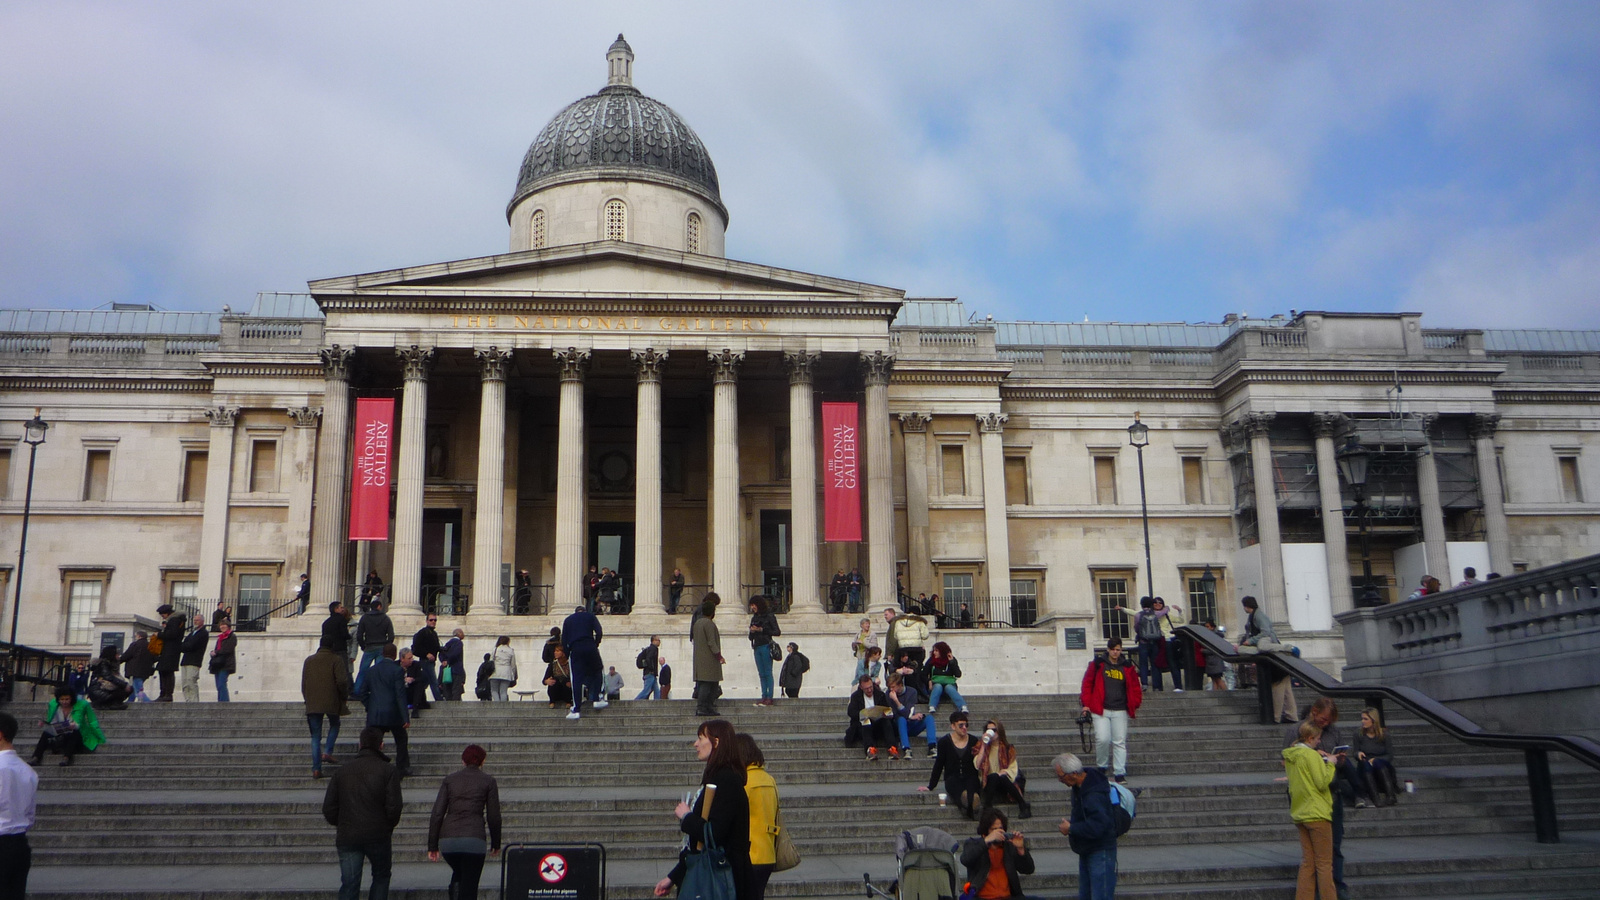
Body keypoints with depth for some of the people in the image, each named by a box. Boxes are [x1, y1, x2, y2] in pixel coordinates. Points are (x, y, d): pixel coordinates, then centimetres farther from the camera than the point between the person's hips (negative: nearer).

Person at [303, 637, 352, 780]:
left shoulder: (309, 660, 9)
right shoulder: (336, 659, -4)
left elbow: (303, 684, 11)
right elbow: (341, 681, -14)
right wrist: (344, 695, 2)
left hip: (312, 703, 3)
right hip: (331, 702, -3)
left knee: (315, 736, 6)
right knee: (334, 725, 24)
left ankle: (316, 769, 0)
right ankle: (327, 752, 6)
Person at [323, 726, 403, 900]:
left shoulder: (342, 771, 8)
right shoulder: (388, 771, -4)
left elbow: (328, 809, 6)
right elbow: (393, 806, -11)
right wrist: (389, 825, 8)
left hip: (347, 838, 3)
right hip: (378, 835, -2)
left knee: (349, 885, 4)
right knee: (381, 876, 18)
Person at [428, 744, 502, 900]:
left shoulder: (450, 779, 12)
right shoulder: (488, 781, 6)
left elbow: (437, 814, 7)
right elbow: (493, 816, 6)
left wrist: (432, 846, 10)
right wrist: (496, 844, 17)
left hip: (447, 839, 3)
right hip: (474, 839, -3)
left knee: (458, 874, 29)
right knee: (469, 885, 5)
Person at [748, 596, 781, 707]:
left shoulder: (769, 617, -3)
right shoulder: (754, 618, 16)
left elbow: (777, 632, -9)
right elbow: (751, 637, 19)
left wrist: (762, 630, -13)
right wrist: (752, 631, -3)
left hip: (766, 647, -7)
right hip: (757, 648, 7)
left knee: (768, 673, -7)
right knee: (761, 674, 5)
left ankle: (769, 697, -7)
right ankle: (764, 697, 6)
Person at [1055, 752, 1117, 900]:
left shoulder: (1094, 795, -28)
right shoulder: (1080, 786, 4)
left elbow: (1097, 827, -33)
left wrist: (1071, 829, -19)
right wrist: (1073, 821, 4)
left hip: (1100, 852, -10)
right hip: (1087, 851, 10)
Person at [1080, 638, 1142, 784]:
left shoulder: (1127, 668, 9)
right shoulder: (1098, 665, 3)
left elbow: (1135, 687, 16)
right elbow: (1087, 684, 5)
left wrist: (1135, 705, 8)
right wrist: (1086, 704, 1)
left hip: (1120, 711, 2)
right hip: (1100, 710, -2)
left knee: (1120, 742, 1)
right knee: (1102, 739, -13)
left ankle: (1120, 772, 6)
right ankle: (1101, 767, 9)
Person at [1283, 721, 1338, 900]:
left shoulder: (1290, 756, 9)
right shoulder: (1311, 755, -15)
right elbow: (1322, 782, -18)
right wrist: (1329, 764, -6)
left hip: (1299, 814, 8)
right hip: (1317, 813, -8)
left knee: (1307, 862, 13)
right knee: (1325, 863, -1)